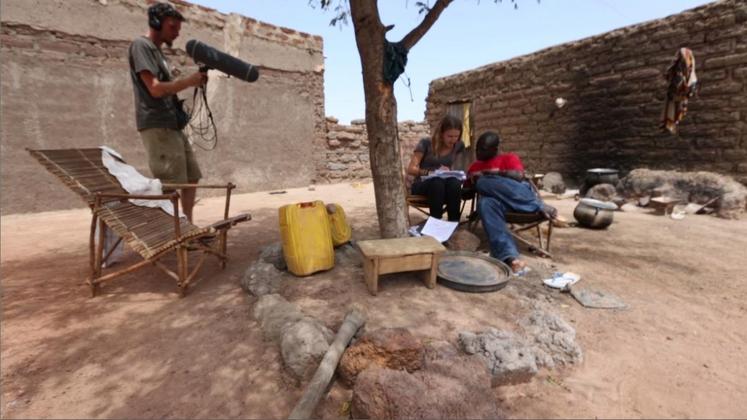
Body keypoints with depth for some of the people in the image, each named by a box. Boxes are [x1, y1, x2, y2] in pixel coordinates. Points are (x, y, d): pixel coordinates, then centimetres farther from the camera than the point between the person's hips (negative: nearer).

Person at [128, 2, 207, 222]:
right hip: (157, 127, -9)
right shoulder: (141, 45, -3)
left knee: (192, 178, 11)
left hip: (172, 126, 9)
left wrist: (193, 82, 7)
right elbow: (156, 89, -14)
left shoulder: (158, 51, 23)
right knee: (170, 186, -11)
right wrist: (189, 81, -7)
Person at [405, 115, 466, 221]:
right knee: (437, 182, -39)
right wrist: (431, 172, -25)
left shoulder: (459, 146, 3)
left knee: (454, 182, -35)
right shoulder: (426, 143, -9)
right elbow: (411, 169, -11)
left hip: (444, 185, 3)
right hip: (423, 185, -2)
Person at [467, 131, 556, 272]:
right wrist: (471, 182, -3)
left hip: (520, 195, -2)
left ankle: (539, 206, -25)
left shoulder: (509, 157, 15)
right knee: (485, 203, -37)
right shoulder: (475, 166, 27)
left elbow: (519, 176, -5)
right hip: (496, 199, 2)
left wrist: (491, 172, -8)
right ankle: (510, 256, -49)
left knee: (483, 182, -30)